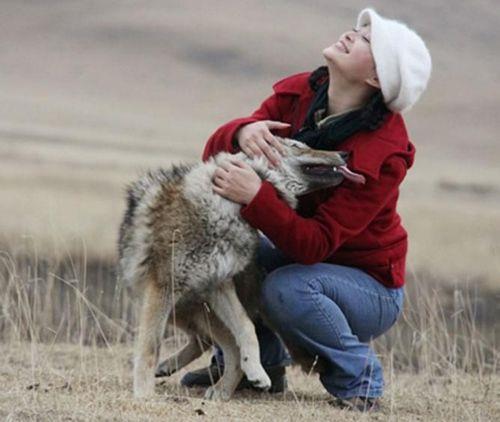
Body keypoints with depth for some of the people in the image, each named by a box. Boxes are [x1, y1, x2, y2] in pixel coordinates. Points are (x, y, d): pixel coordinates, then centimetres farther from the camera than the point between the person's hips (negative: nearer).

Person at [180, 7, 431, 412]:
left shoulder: (383, 153, -28)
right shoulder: (299, 93, -8)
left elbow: (315, 245, -32)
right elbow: (215, 152, -9)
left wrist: (256, 197, -45)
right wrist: (242, 132, -32)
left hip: (370, 287, -6)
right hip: (300, 255, 6)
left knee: (286, 288, -35)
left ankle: (358, 379, -9)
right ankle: (260, 363, 1)